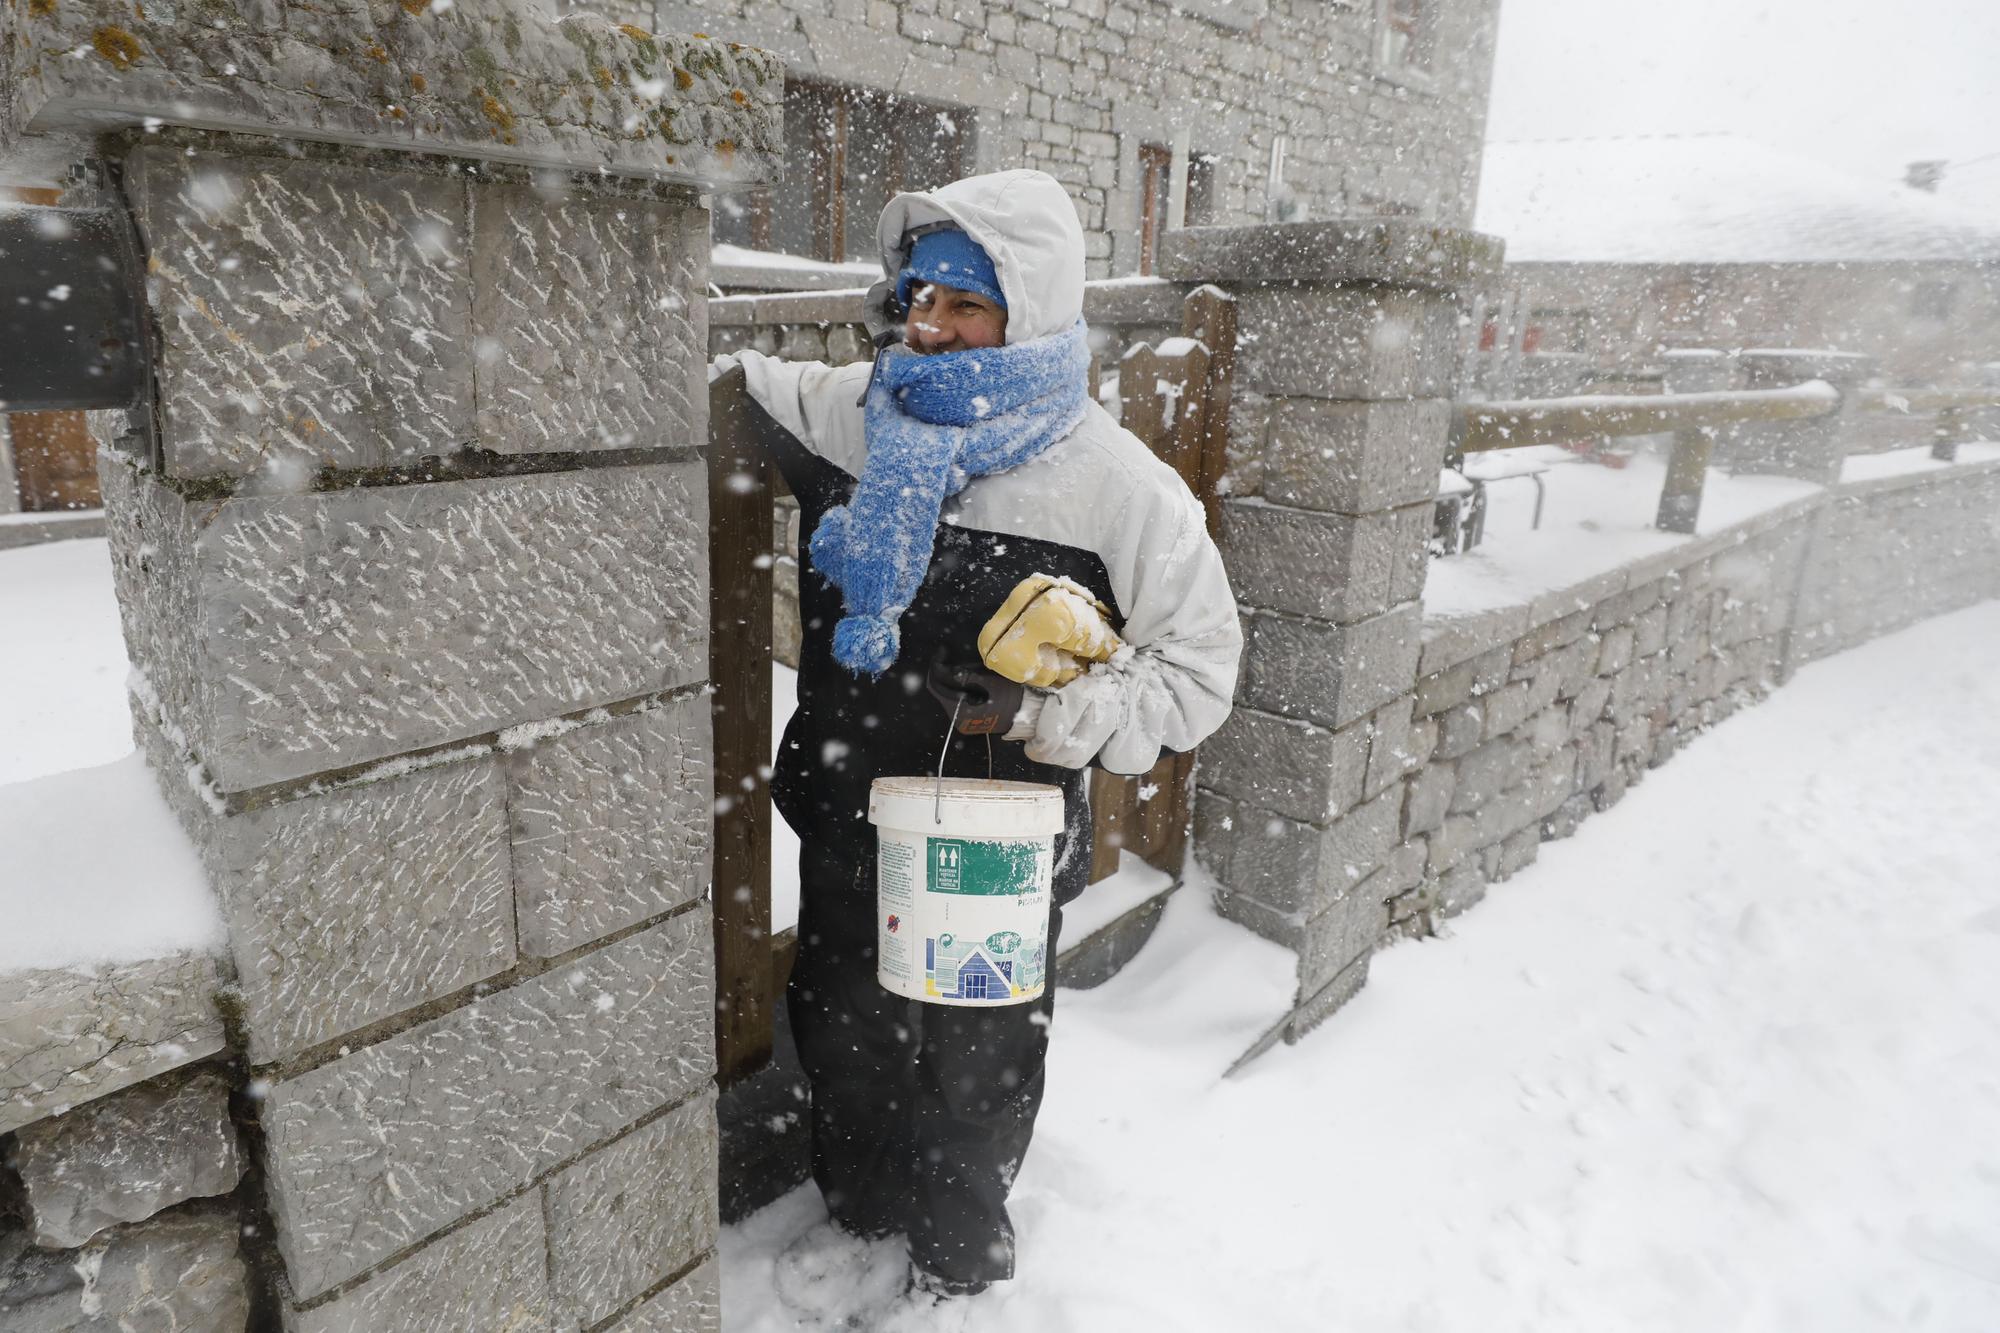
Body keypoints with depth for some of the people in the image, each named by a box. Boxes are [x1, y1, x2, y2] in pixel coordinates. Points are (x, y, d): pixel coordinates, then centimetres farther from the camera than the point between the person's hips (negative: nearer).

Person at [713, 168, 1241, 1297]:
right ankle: (859, 1208, 58)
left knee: (975, 1065, 20)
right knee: (841, 1033, 26)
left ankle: (963, 1248, 52)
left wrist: (1047, 713, -27)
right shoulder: (847, 413, -6)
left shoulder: (1116, 482, -19)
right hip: (845, 825, 4)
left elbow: (1199, 665, -14)